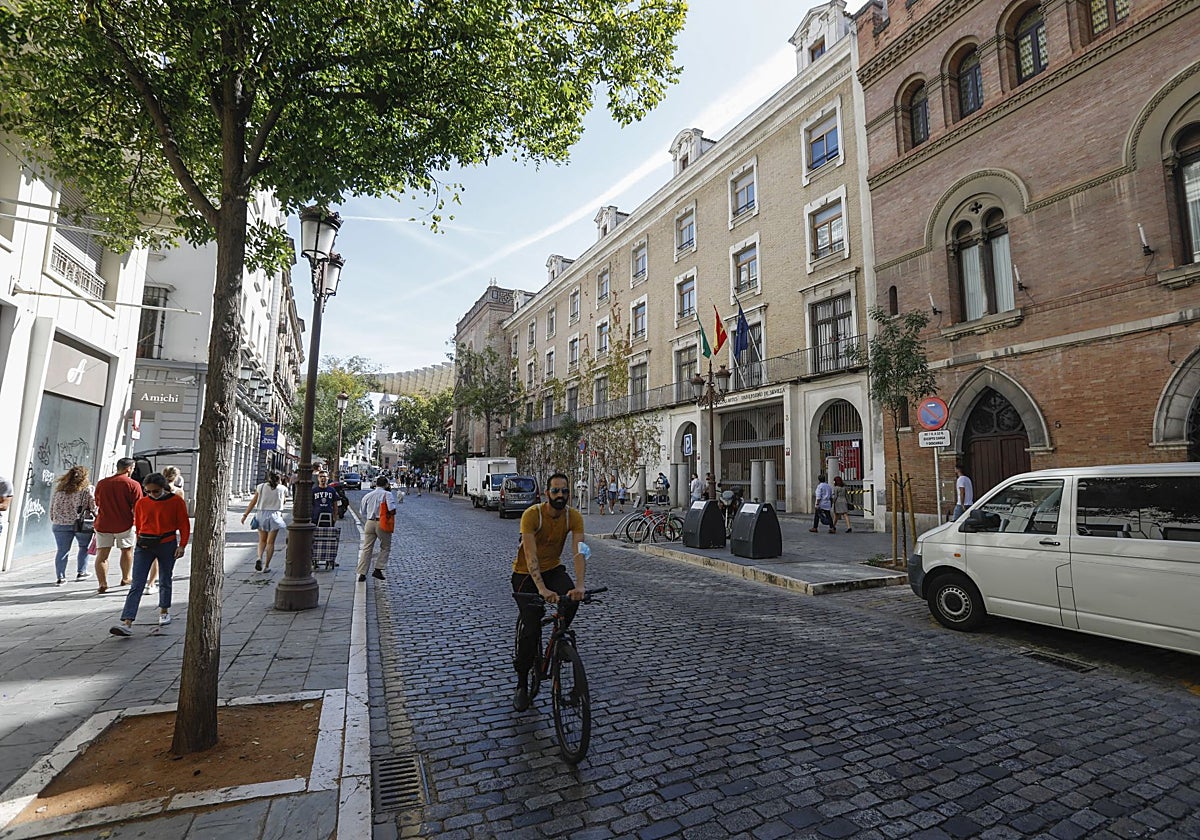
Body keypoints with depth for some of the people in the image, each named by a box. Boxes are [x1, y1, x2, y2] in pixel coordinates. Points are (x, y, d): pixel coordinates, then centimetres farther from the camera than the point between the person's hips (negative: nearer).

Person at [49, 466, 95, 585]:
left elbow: (52, 507, 11)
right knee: (84, 547, 17)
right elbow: (94, 505, -8)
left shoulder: (59, 489, 7)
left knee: (62, 550, 9)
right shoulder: (87, 489, -5)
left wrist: (54, 521, 20)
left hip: (60, 524, 3)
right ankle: (81, 572, 20)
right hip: (82, 524, -3)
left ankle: (60, 577, 9)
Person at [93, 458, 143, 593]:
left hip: (103, 524, 3)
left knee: (102, 554, 7)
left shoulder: (101, 483, 3)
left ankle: (102, 584, 3)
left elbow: (97, 503, 16)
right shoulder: (133, 484, -12)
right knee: (127, 550, 17)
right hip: (124, 524, -3)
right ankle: (126, 578, 28)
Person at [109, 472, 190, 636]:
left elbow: (184, 525, -3)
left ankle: (164, 612, 32)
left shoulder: (176, 501, -5)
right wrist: (140, 542, 14)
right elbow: (138, 525, 15)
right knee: (136, 585, -5)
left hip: (167, 545, -2)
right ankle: (127, 623, -10)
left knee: (165, 581, 13)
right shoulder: (141, 502, 3)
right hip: (144, 546, 2)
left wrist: (182, 545, -9)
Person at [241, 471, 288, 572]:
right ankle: (266, 566, 4)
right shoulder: (283, 488, 1)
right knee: (270, 542, 4)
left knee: (262, 540, 16)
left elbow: (253, 502, 0)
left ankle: (260, 558, -8)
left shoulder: (261, 487, 3)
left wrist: (245, 515, 5)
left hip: (261, 514, 1)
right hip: (275, 515, -1)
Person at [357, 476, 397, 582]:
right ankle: (378, 570, 5)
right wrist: (393, 513, 3)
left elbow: (362, 511, 15)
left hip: (369, 523, 4)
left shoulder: (368, 495, 9)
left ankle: (362, 573, 6)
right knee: (385, 547, 13)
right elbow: (392, 509, -19)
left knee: (366, 548, 8)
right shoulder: (387, 494, -6)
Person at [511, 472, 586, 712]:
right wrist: (542, 589, -48)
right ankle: (522, 685, 13)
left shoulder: (574, 516, -18)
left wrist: (579, 585, -44)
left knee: (572, 599, -28)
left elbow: (579, 552, -28)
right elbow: (531, 555, -36)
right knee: (530, 628, -8)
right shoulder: (532, 515, -28)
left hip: (553, 568, 3)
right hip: (526, 573, -3)